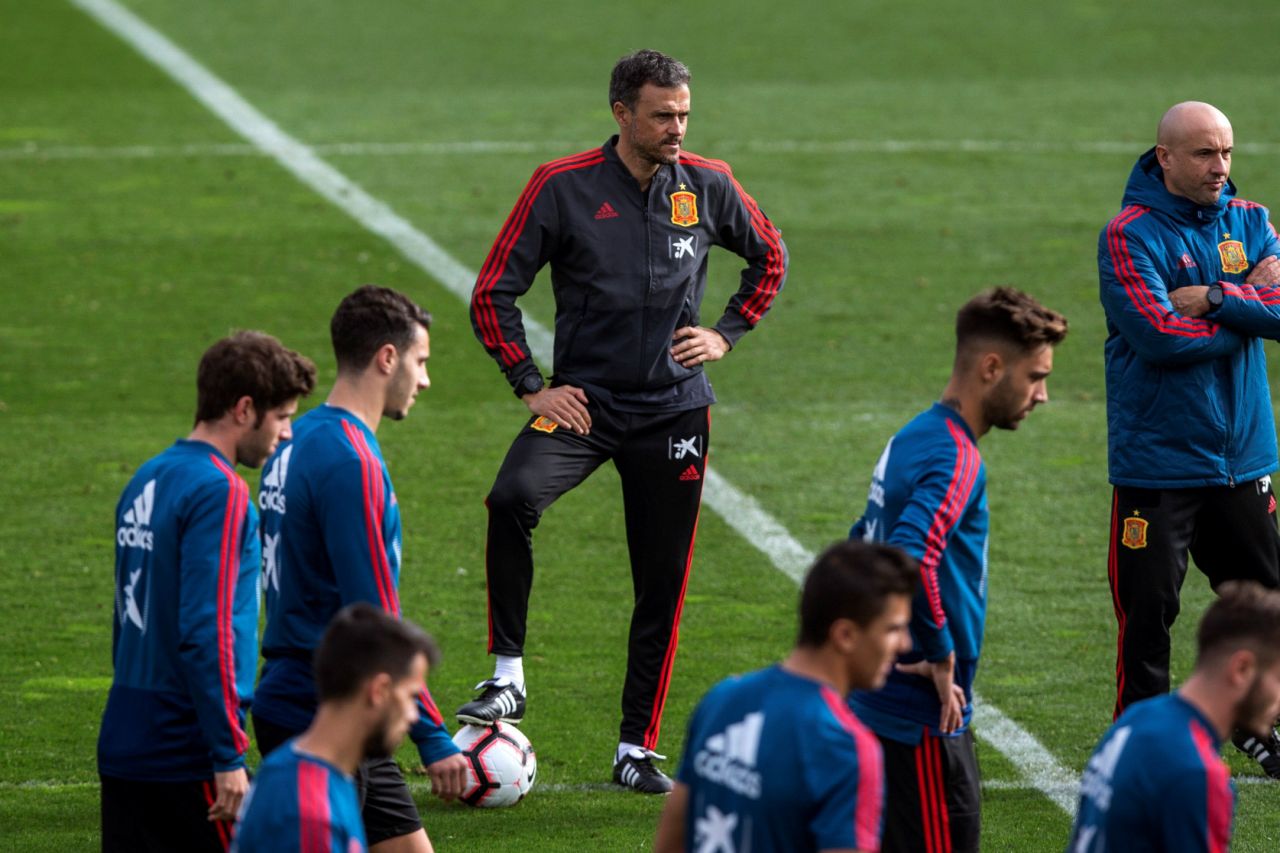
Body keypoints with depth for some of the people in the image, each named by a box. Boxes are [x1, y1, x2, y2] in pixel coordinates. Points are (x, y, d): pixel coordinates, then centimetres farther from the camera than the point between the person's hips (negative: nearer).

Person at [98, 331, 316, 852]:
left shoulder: (147, 481, 14)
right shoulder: (220, 493, -14)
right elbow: (206, 633, -21)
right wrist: (229, 758, -19)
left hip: (122, 748, 9)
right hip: (184, 756, -9)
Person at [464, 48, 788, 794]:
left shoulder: (707, 186, 1)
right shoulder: (565, 187, -7)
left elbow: (770, 258, 19)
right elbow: (493, 293, -3)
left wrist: (727, 335, 6)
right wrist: (532, 387, -9)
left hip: (674, 409, 3)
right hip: (586, 398, -2)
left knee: (663, 582, 4)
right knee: (512, 501, -30)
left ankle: (637, 749, 16)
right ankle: (508, 680, -20)